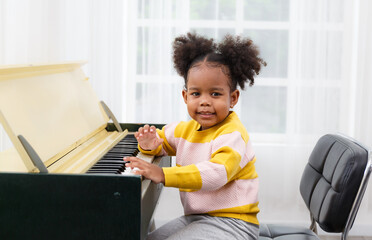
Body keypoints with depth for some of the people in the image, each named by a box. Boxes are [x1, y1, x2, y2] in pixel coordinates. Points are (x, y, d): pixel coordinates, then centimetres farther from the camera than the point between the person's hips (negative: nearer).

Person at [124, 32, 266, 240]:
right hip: (195, 218, 8)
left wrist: (163, 175, -40)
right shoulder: (187, 129, 9)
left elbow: (216, 174, -33)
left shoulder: (232, 135, -17)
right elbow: (163, 139, 27)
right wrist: (150, 144, 0)